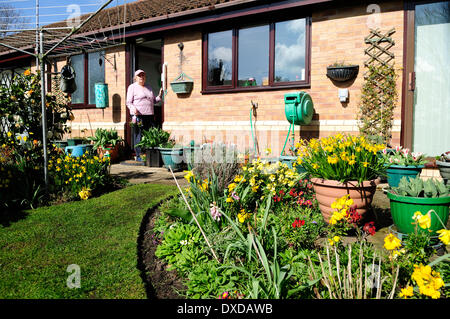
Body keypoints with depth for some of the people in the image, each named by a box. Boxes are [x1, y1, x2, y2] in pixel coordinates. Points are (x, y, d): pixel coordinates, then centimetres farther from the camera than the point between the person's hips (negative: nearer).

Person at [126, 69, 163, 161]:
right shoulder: (132, 87, 5)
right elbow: (128, 102, -1)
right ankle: (138, 156, 3)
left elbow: (154, 101, 26)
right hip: (138, 115, -5)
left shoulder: (148, 87, 22)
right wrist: (133, 108, -21)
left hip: (150, 115, 5)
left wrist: (159, 96, 7)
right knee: (139, 136, -4)